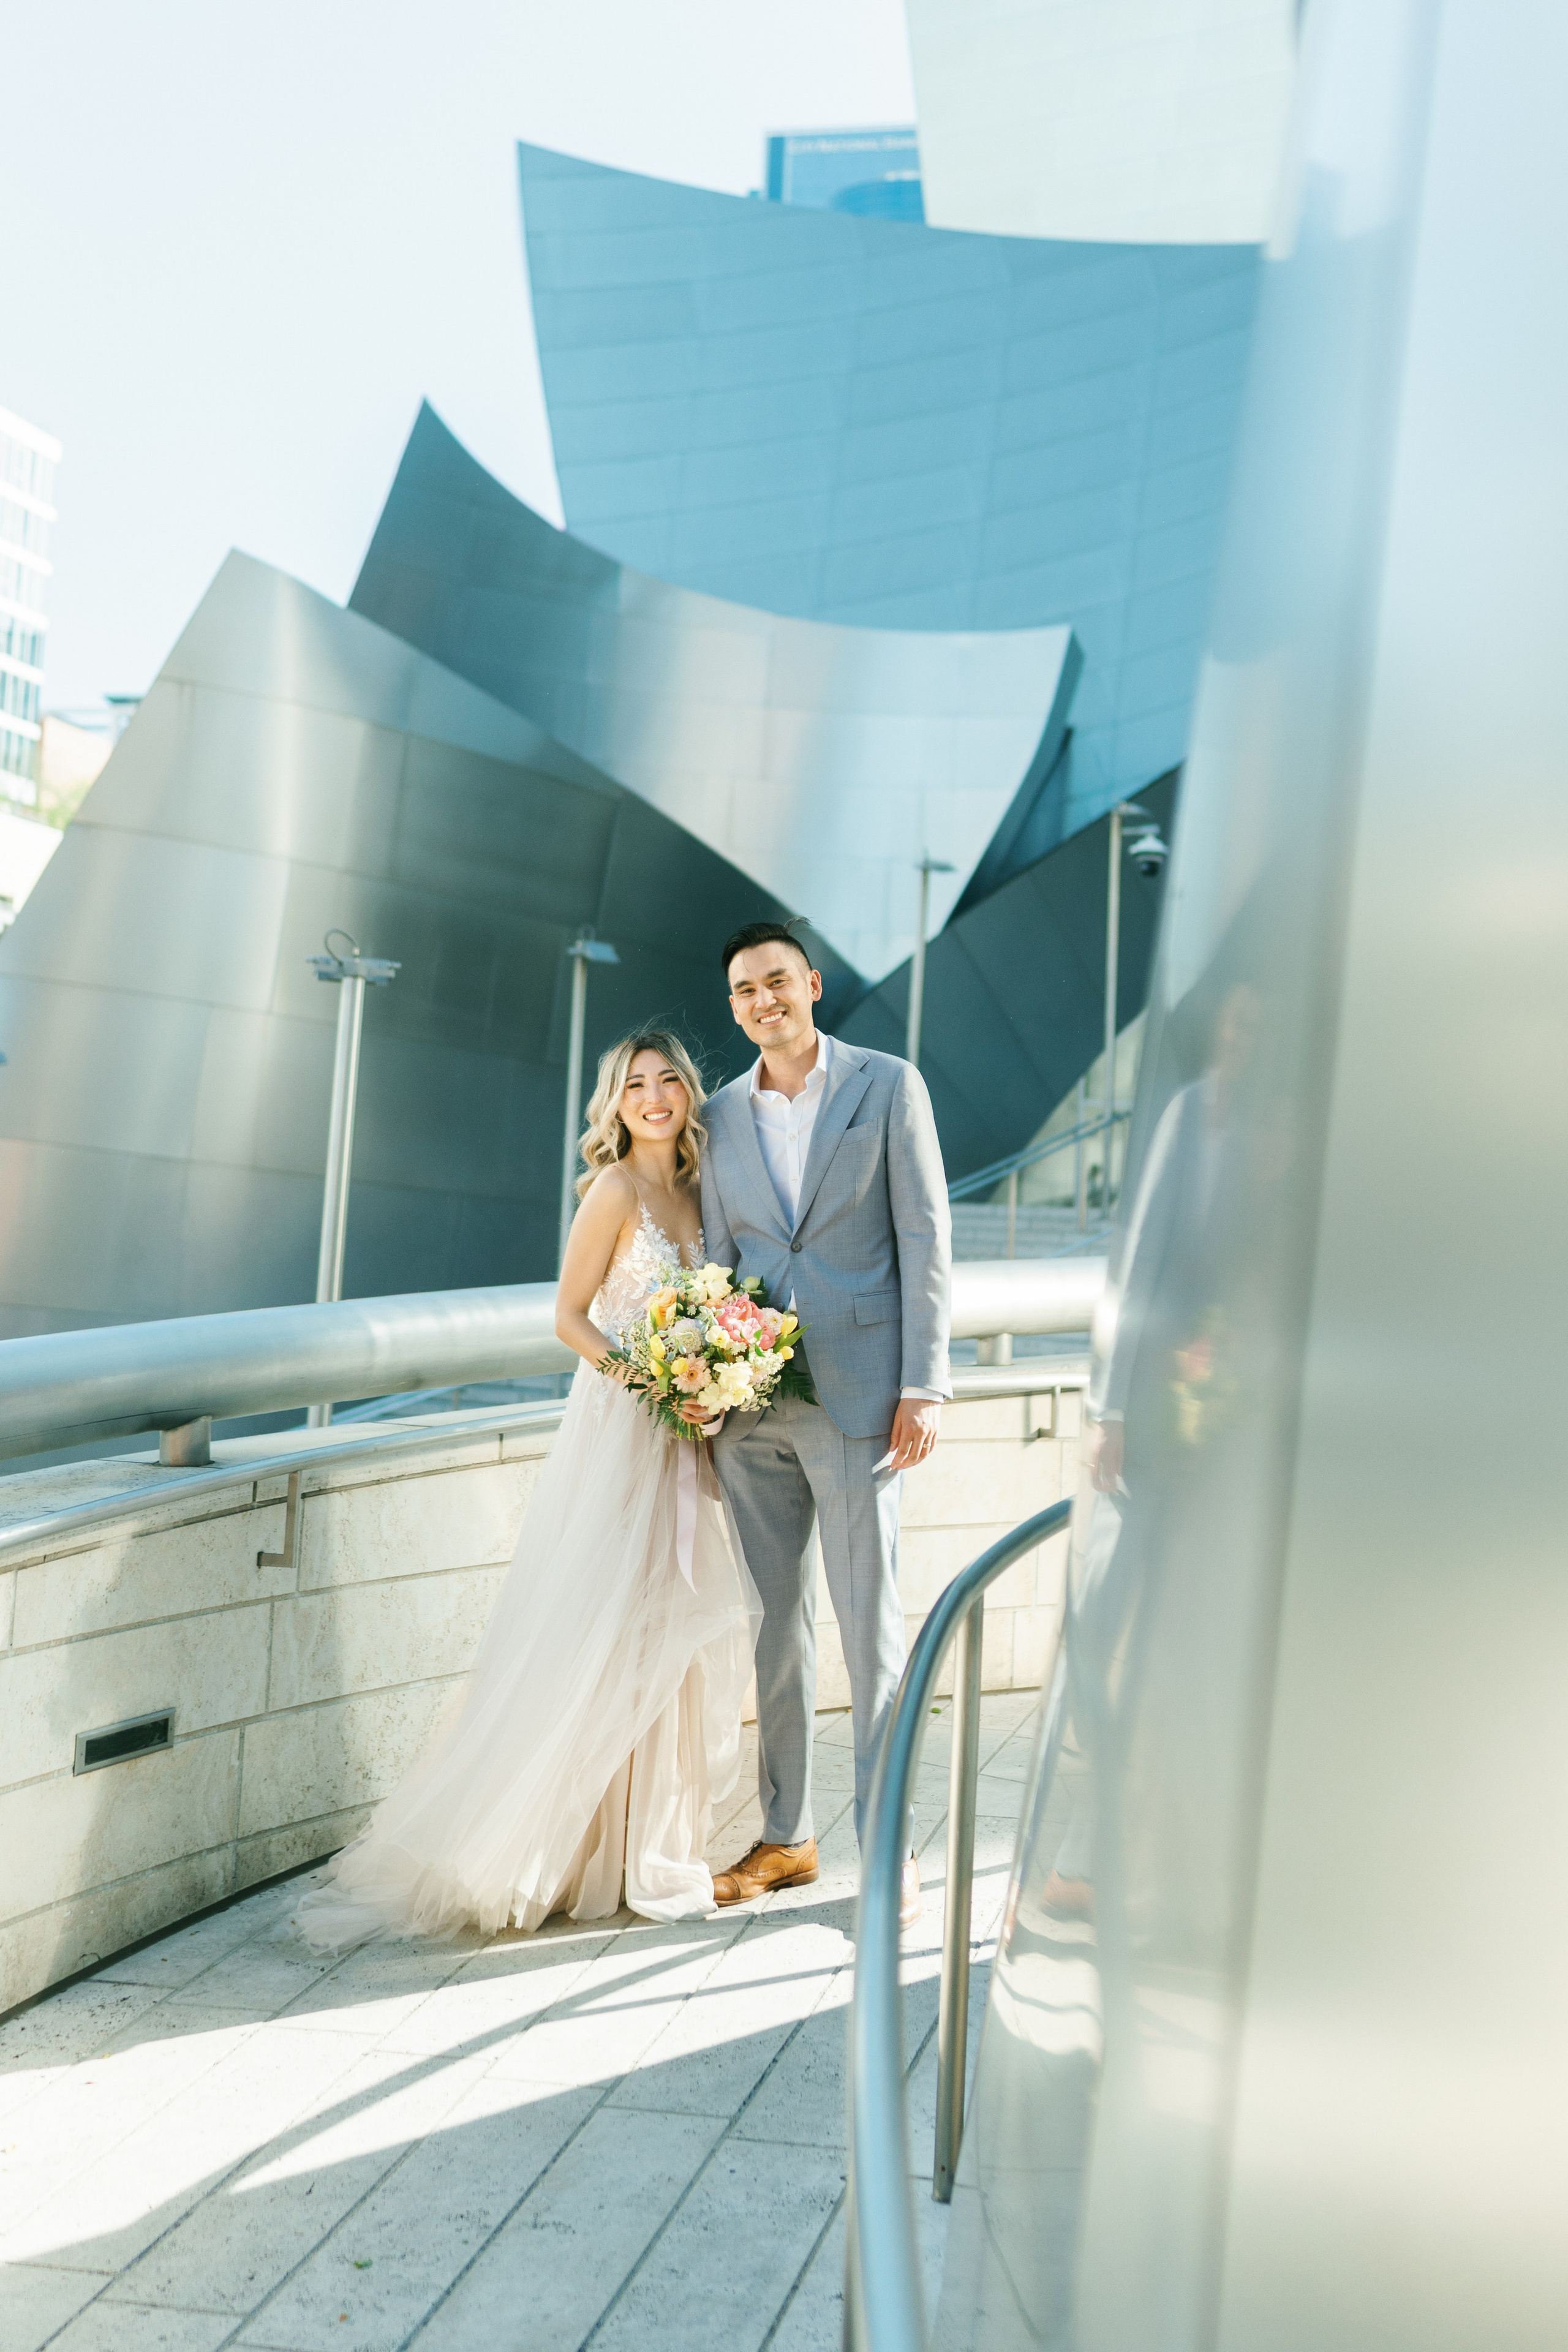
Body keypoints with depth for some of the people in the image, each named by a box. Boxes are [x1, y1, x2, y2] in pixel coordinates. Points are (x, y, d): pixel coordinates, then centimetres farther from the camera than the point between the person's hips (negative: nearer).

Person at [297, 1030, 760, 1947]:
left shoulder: (694, 1190, 11)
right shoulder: (616, 1191, -10)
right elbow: (570, 1316, -11)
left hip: (685, 1435, 8)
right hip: (621, 1427, -7)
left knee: (687, 1626, 10)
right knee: (614, 1630, -4)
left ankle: (657, 1841, 22)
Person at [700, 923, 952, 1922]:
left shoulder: (888, 1085, 0)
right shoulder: (723, 1115, 12)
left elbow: (926, 1239, -3)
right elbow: (719, 1259, 15)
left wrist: (924, 1387, -10)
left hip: (856, 1395, -4)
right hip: (750, 1403, 4)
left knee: (871, 1625, -1)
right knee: (775, 1625, 11)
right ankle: (786, 1836, 23)